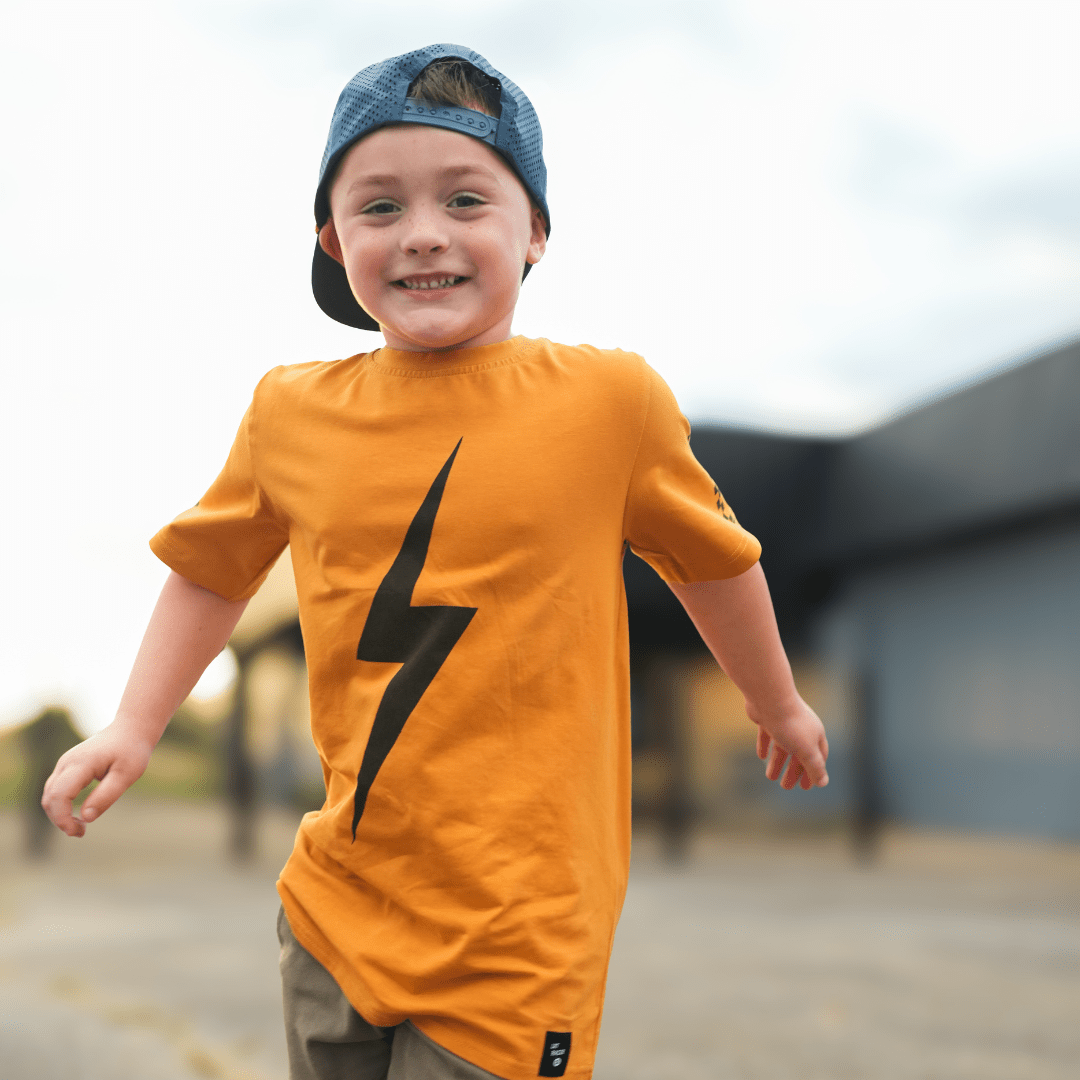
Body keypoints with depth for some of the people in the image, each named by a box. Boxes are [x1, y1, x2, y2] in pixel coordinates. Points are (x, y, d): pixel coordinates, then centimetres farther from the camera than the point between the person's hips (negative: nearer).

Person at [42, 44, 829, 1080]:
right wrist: (131, 728, 10)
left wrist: (777, 704, 20)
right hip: (336, 907, 4)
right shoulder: (291, 413, -2)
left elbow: (711, 557, 6)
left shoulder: (607, 399, -10)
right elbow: (212, 567, 16)